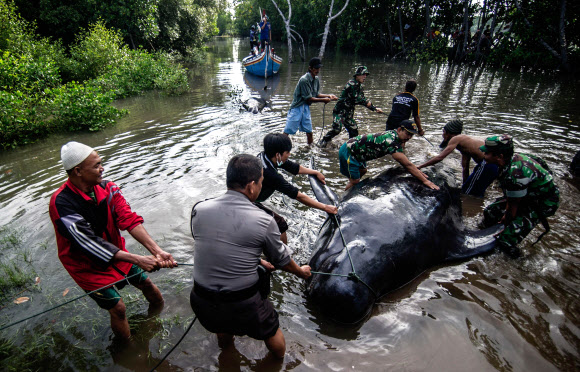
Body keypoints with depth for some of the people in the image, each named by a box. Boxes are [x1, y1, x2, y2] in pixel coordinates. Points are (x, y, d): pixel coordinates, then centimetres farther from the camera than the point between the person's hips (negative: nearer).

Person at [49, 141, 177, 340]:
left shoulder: (107, 188, -12)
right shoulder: (62, 204, -29)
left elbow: (130, 220, -21)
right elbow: (90, 244, -32)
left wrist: (156, 251, -33)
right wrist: (137, 260, -36)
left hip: (115, 251, 6)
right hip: (88, 264, -5)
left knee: (147, 283, 12)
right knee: (117, 308, -3)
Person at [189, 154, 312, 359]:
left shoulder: (199, 210, -8)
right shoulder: (264, 221, -19)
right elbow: (281, 260, -2)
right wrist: (301, 272, 21)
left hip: (201, 303, 5)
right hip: (243, 306, -4)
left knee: (223, 330, 38)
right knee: (272, 332, 29)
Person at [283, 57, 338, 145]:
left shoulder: (316, 79, 5)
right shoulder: (304, 80, -21)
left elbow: (316, 94, 14)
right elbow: (309, 98, -19)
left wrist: (328, 96, 1)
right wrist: (324, 100, -14)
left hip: (306, 107, 8)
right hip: (297, 107, -8)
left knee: (309, 132, 12)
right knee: (287, 131, -6)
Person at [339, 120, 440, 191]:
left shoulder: (393, 135, 5)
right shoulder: (392, 142, -26)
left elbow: (404, 160, 17)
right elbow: (407, 164, -25)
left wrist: (416, 170, 14)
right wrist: (425, 181, -21)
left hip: (352, 147, 11)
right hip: (348, 151, -11)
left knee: (362, 171, 25)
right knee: (354, 181, -6)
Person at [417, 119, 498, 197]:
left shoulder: (455, 139, -3)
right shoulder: (464, 142, 24)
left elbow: (440, 157, -11)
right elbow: (465, 168, 27)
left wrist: (420, 166, -5)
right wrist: (465, 185, 30)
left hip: (488, 163, -9)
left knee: (468, 193, 1)